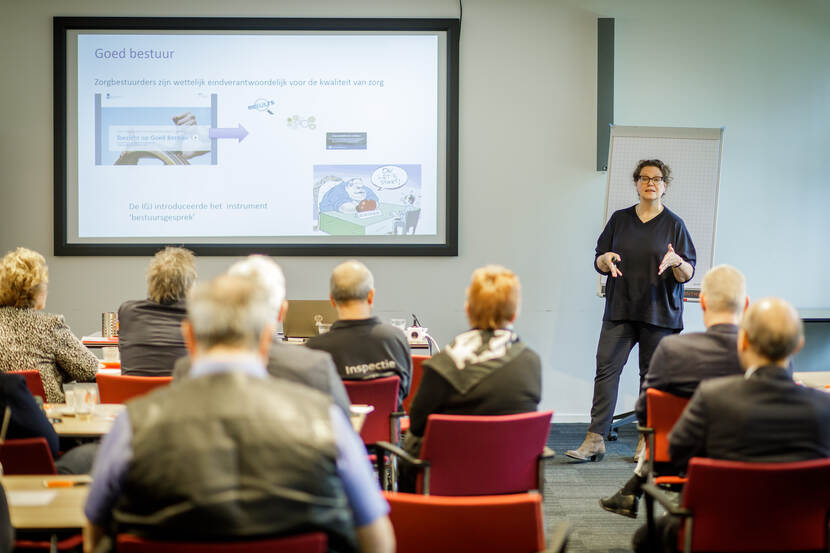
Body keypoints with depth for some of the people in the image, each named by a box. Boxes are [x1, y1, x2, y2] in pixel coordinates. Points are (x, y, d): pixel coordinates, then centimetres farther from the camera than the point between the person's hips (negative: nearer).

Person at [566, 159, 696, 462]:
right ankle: (595, 439, -7)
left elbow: (688, 274, 1)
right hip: (620, 310, 2)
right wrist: (606, 260, -10)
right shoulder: (619, 219, 10)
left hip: (658, 312, -2)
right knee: (606, 368, -7)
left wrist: (676, 262, -20)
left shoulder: (674, 225, 3)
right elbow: (599, 263, 12)